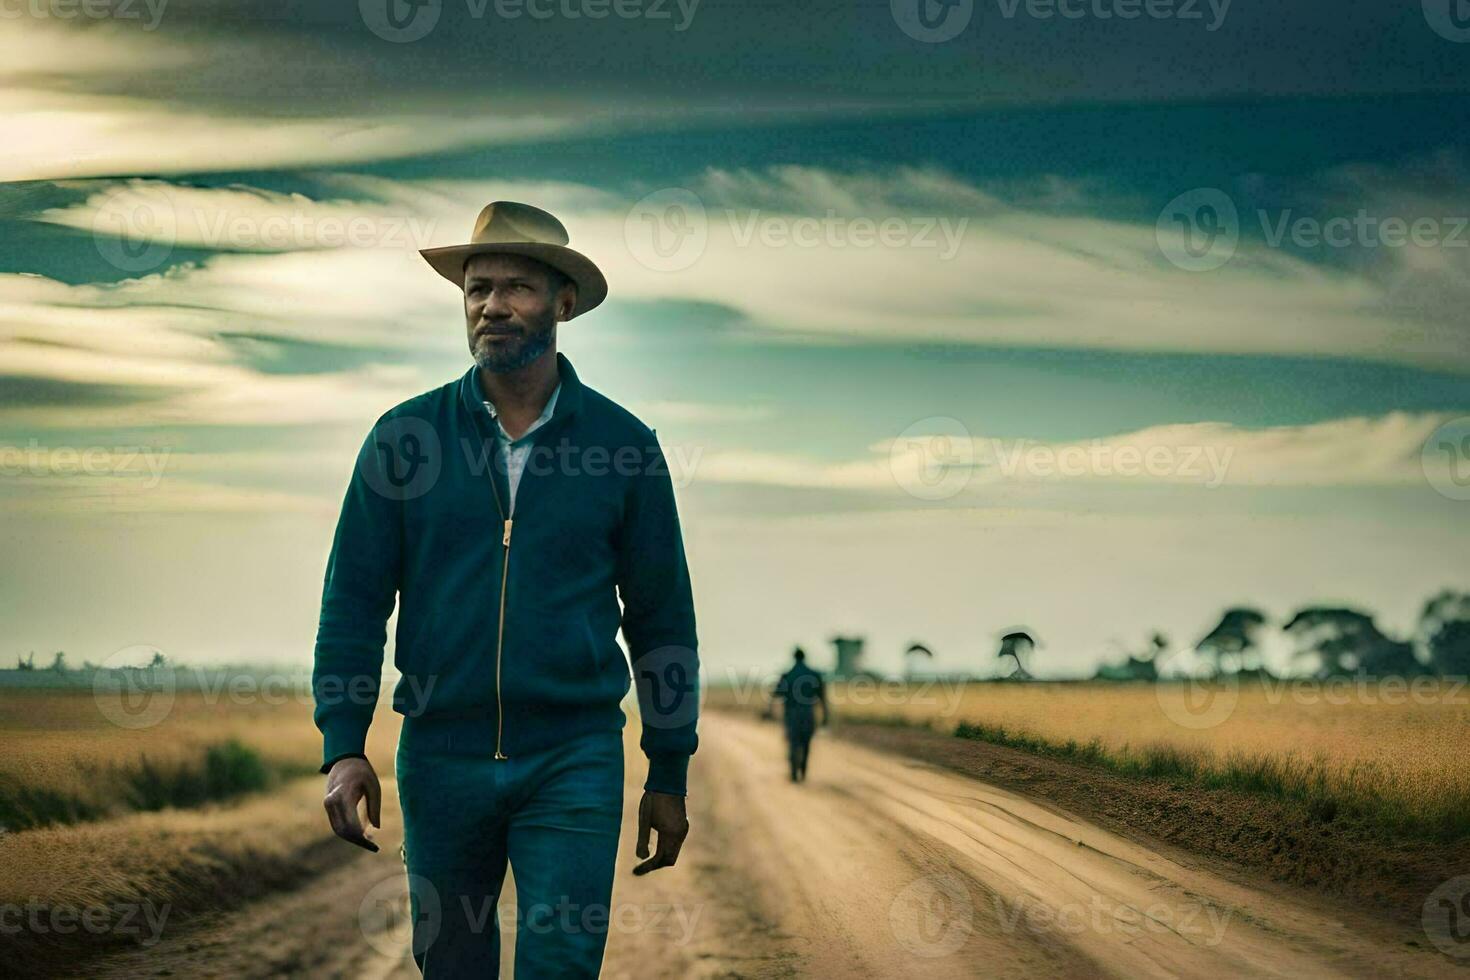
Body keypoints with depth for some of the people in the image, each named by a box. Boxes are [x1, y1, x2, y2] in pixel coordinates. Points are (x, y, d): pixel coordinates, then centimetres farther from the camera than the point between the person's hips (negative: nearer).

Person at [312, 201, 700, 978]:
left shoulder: (622, 444, 1)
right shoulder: (405, 437, 1)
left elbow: (662, 618, 6)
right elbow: (353, 601, 3)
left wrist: (670, 774, 7)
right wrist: (343, 748, -7)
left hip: (573, 760, -1)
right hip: (440, 758, 2)